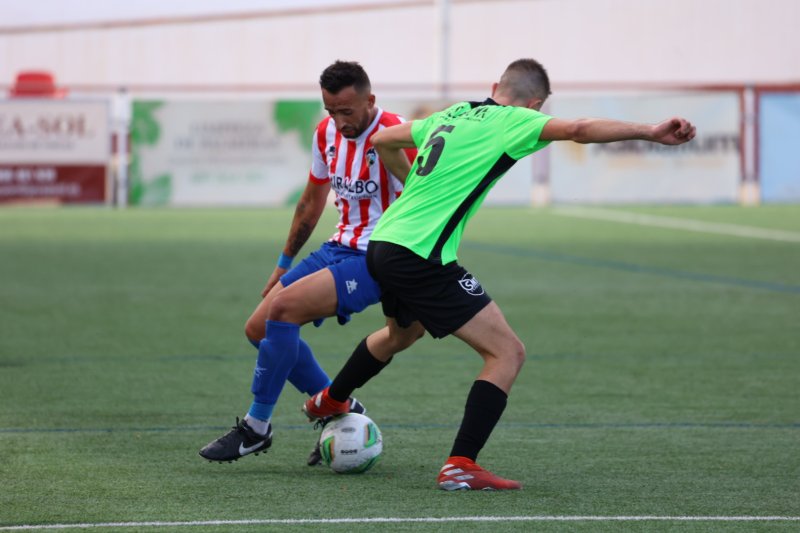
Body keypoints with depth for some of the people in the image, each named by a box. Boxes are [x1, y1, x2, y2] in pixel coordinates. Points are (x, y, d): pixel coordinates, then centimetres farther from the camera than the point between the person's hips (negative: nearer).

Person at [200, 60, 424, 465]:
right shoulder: (327, 132, 4)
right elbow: (313, 199, 19)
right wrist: (284, 263, 24)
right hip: (339, 248, 9)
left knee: (283, 308, -25)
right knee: (258, 328, 2)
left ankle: (256, 429, -12)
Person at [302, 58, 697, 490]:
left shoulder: (452, 115, 15)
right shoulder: (508, 121, -7)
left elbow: (383, 140, 27)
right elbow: (578, 130, -22)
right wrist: (649, 132, -27)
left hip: (383, 243, 9)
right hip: (421, 257, -9)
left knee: (400, 332, 39)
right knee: (507, 352, -7)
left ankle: (328, 402, 60)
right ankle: (460, 466, -13)